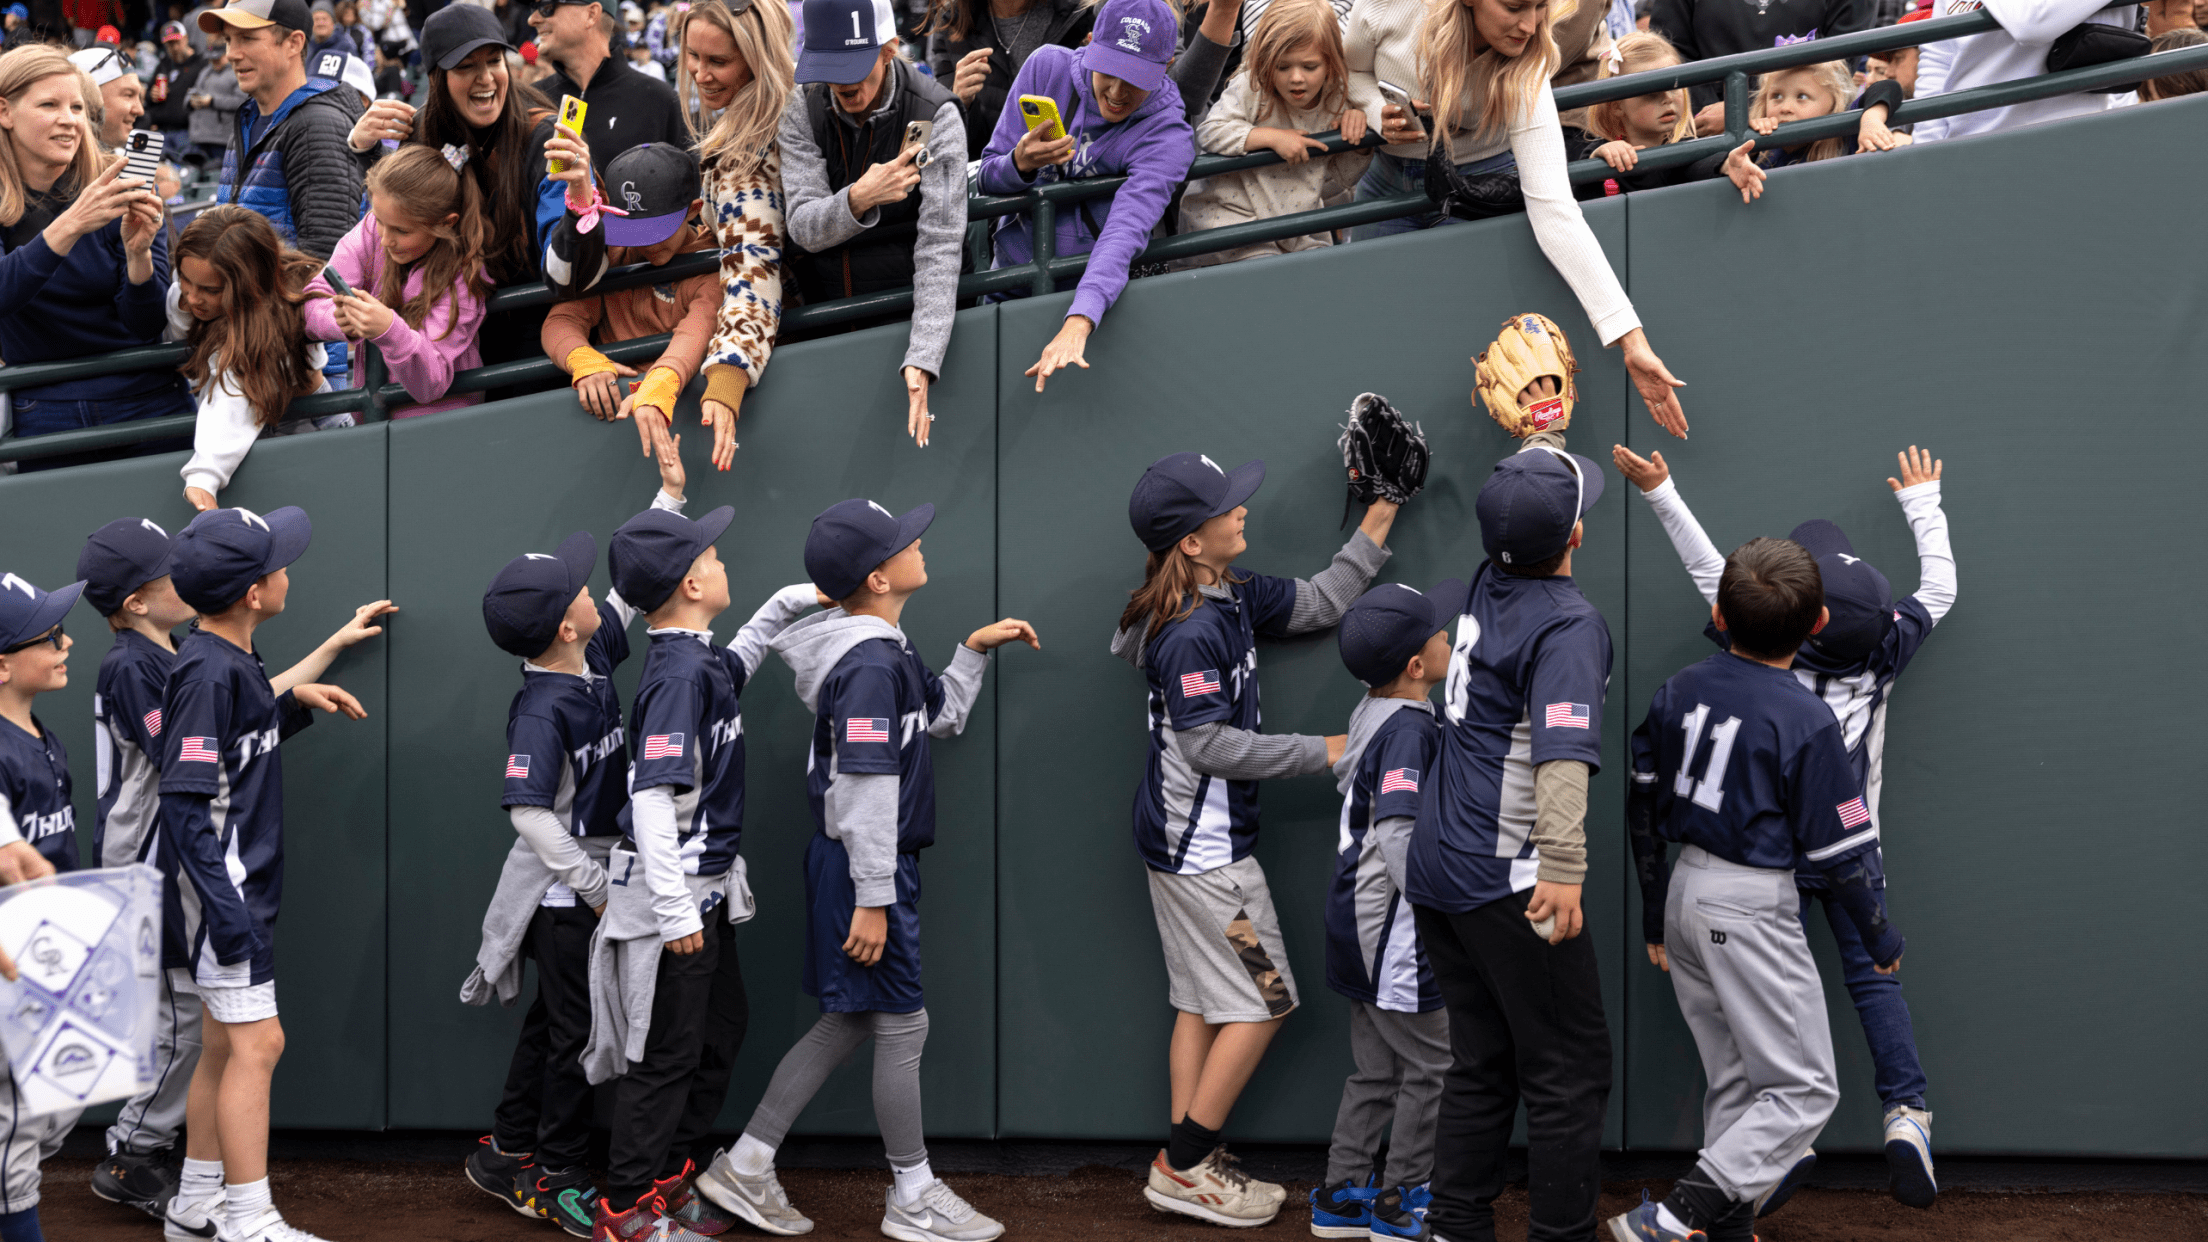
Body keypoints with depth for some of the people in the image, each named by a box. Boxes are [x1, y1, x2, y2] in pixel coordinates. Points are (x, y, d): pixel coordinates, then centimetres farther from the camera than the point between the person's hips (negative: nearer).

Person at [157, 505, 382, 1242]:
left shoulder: (233, 662, 9)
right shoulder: (206, 672, -20)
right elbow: (186, 802, -24)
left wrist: (313, 676, 36)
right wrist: (227, 910, -27)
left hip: (243, 888, 10)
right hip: (222, 889, -10)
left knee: (225, 1045, 15)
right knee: (257, 1043, -10)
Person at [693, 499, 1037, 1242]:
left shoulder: (883, 652, 11)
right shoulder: (869, 666, -21)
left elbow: (942, 716, 26)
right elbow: (865, 791, -23)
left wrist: (976, 650, 15)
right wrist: (873, 900, -22)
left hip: (864, 863, 10)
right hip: (863, 867, -10)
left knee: (847, 1024, 15)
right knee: (903, 1027, 1)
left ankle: (745, 1169, 20)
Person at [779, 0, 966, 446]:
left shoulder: (936, 115, -13)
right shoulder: (802, 112, -3)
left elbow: (940, 245, -21)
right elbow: (804, 228, -12)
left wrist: (922, 360, -32)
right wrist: (857, 200, -36)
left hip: (909, 309, -3)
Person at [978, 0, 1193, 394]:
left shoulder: (1168, 136, -14)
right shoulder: (1048, 67, -3)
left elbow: (1125, 233, -29)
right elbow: (988, 179, 1)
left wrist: (1076, 325, -45)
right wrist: (1020, 164, -24)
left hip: (1096, 291, -3)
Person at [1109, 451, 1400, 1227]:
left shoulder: (1232, 596, 5)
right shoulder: (1192, 631, -23)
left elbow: (1319, 603, 16)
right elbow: (1211, 745, -23)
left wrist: (1381, 518, 11)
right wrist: (1322, 752, -17)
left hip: (1181, 840, 10)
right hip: (1204, 846, -10)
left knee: (1203, 1002, 13)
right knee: (1260, 1003, -2)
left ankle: (1188, 1167, 18)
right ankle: (1184, 1168, 3)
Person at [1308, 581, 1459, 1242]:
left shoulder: (1373, 714, 8)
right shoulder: (1409, 730, -21)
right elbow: (1398, 836, -27)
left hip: (1359, 925, 9)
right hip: (1393, 932, -9)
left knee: (1377, 1069, 17)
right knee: (1433, 1063, 2)